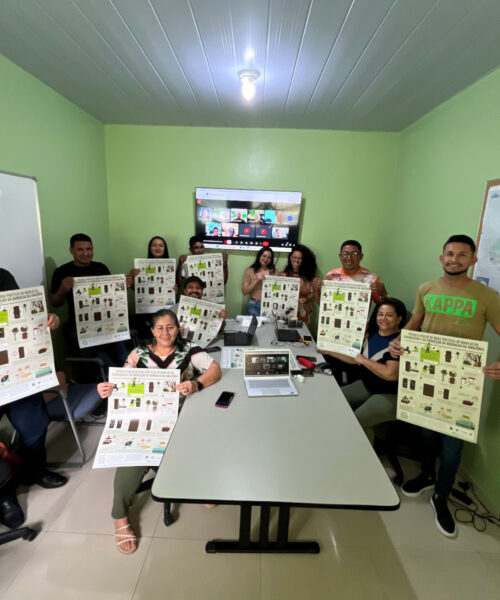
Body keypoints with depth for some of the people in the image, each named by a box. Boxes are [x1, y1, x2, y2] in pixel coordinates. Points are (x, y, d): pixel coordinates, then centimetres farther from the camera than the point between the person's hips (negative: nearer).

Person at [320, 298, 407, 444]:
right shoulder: (371, 334, 5)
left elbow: (390, 374, -28)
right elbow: (356, 359, 15)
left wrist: (364, 360, -17)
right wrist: (329, 351, 12)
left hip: (390, 395, -7)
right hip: (367, 385, 8)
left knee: (355, 421, -24)